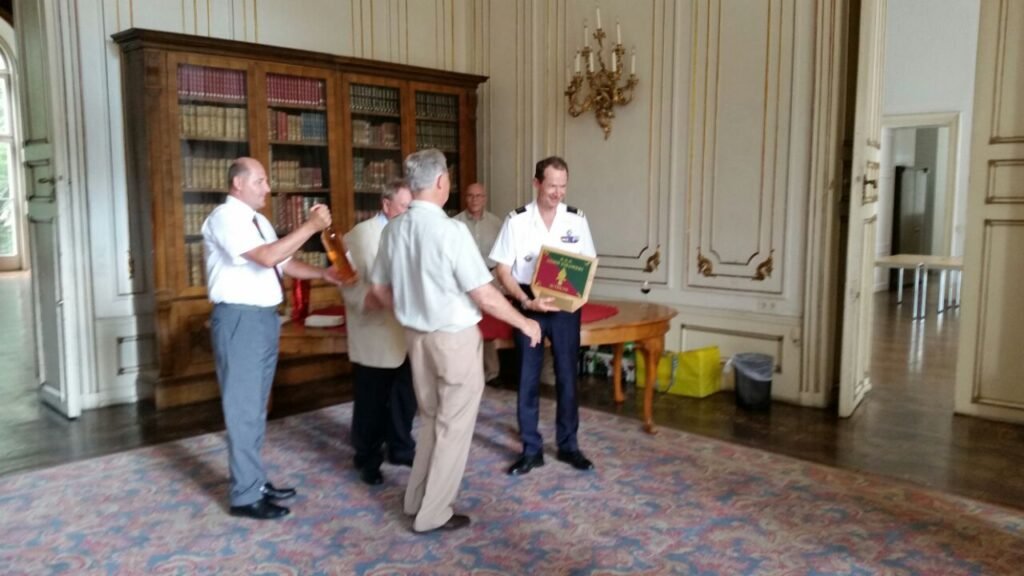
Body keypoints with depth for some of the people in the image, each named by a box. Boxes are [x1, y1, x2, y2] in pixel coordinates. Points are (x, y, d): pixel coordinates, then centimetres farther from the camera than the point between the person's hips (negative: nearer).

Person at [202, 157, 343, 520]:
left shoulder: (258, 221, 16)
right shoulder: (225, 218, -14)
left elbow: (285, 263, 18)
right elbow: (267, 257, -27)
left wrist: (323, 273, 3)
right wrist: (311, 226, -23)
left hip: (265, 318, 9)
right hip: (239, 319, -9)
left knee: (256, 407, 16)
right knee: (243, 408, -2)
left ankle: (255, 482, 27)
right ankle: (246, 496, 7)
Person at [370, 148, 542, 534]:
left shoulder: (393, 230, -2)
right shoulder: (451, 231, -22)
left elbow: (380, 289, 9)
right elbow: (485, 297, -20)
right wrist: (525, 324, -5)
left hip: (417, 336, 7)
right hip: (454, 338, -7)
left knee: (430, 419, 23)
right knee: (453, 426, 8)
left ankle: (417, 500, 33)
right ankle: (433, 514, 18)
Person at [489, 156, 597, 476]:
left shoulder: (576, 220, -1)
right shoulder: (517, 220, -7)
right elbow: (503, 270, -6)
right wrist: (527, 301, -19)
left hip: (566, 307, 1)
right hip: (528, 306, -1)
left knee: (567, 376, 10)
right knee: (528, 378, 7)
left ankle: (568, 445, 26)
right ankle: (531, 449, 20)